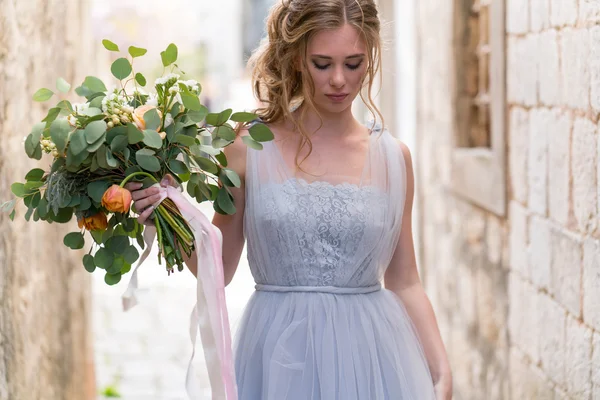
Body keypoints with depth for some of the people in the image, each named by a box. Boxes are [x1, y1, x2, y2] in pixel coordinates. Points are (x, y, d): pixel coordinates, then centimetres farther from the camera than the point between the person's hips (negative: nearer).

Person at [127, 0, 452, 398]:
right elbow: (219, 269, 5)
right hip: (280, 356, -1)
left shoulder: (393, 156, 3)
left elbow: (404, 283, 8)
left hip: (370, 357, 1)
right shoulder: (249, 147, -1)